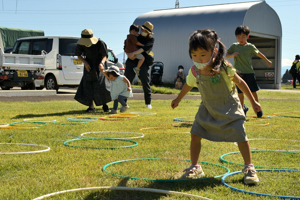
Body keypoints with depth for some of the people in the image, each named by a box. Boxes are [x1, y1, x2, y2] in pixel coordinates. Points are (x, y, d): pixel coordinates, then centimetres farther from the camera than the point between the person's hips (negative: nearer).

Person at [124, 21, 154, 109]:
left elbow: (145, 48, -14)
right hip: (131, 62, 2)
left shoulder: (151, 39, 4)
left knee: (146, 84, 3)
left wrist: (133, 53, -23)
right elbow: (126, 47, 15)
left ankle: (148, 103, 17)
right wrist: (128, 54, -7)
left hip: (143, 63, -2)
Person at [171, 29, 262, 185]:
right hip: (208, 109, 3)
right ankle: (195, 167, 11)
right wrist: (178, 99, 26)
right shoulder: (194, 72, -14)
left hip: (229, 108, -3)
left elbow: (240, 82, -9)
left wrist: (253, 102, -3)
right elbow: (188, 85, 10)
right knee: (195, 134, -5)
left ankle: (249, 168, 12)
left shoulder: (223, 67, -24)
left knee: (240, 136, -7)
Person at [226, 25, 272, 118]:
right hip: (239, 73, 2)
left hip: (249, 72, -2)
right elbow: (227, 55, 9)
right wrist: (232, 54, -13)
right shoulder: (234, 46, 4)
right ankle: (243, 108, 24)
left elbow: (259, 53, 13)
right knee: (240, 92, 6)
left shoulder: (250, 46, -1)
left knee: (253, 91, 2)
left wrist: (267, 61, 22)